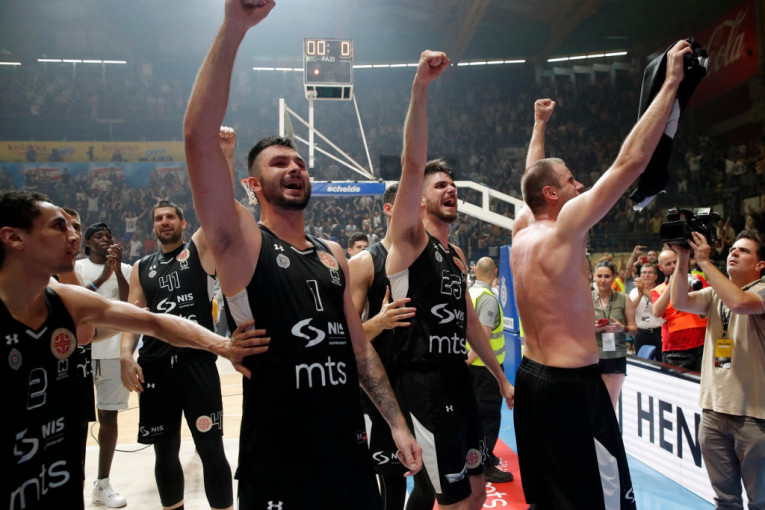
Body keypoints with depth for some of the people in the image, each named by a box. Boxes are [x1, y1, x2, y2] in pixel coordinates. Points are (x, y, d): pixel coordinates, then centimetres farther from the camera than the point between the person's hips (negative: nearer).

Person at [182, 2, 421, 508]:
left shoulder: (333, 255, 9)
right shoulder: (242, 245, -8)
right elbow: (199, 137, -21)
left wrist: (397, 422, 9)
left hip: (350, 449, 5)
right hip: (277, 462, -5)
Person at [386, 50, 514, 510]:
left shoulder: (458, 259, 16)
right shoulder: (409, 239, -6)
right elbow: (413, 164, -20)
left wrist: (501, 377, 22)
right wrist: (420, 87, -28)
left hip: (459, 377, 8)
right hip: (423, 381, -8)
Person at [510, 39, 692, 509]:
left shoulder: (522, 232, 5)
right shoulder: (564, 230, -16)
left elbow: (535, 177, 24)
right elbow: (630, 161, -18)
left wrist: (539, 126, 36)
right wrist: (672, 83, -11)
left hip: (530, 378, 9)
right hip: (573, 386, -9)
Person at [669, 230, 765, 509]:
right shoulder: (715, 293, 11)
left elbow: (739, 302, -27)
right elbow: (680, 301, -4)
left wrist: (704, 261, -20)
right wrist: (682, 259, -9)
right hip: (713, 407, 5)